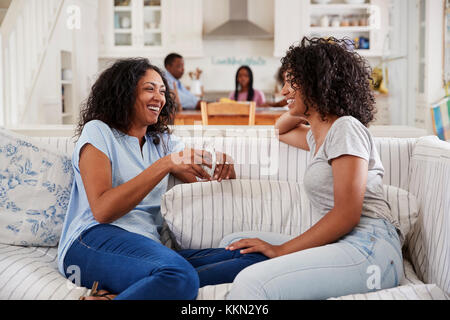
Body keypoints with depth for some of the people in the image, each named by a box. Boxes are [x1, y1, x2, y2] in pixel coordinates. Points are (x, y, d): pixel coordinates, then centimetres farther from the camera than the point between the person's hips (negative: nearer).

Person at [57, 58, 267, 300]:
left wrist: (224, 168, -4)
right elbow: (102, 211, -10)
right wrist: (165, 165, -15)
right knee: (181, 278, -39)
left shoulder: (163, 142, 23)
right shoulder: (97, 132, 6)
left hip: (148, 248, 8)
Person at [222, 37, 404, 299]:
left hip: (369, 248, -10)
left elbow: (347, 214, -15)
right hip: (338, 247, 10)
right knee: (233, 244, 6)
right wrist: (300, 109, 27)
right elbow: (281, 130, 48)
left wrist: (281, 250, -12)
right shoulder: (317, 135, 24)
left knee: (251, 282, -31)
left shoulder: (346, 129, -6)